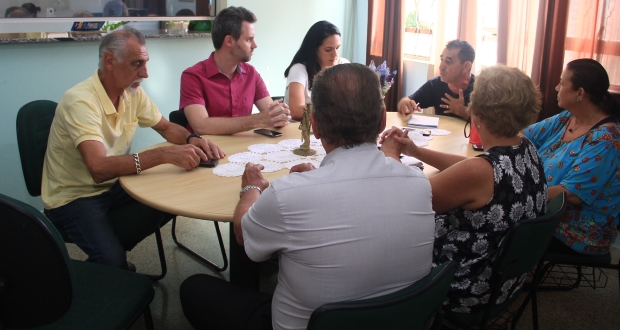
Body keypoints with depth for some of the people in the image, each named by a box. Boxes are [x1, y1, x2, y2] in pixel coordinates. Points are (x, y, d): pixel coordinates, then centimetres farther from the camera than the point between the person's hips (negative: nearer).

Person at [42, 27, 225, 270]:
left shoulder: (132, 92, -3)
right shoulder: (81, 101, -26)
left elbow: (165, 126, 10)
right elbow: (99, 169, -38)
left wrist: (192, 139, -13)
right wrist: (164, 154, -44)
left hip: (111, 186, 8)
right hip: (73, 197, -8)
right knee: (113, 261, -29)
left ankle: (109, 249, 9)